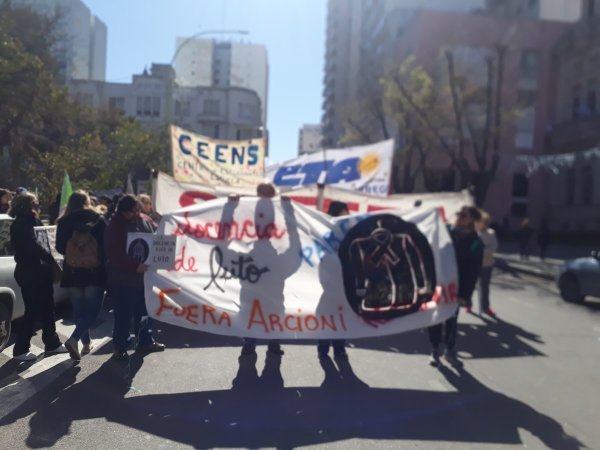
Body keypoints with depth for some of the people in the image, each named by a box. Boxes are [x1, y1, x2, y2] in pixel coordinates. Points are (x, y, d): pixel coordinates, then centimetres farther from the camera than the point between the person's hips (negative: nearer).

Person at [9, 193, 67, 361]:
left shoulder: (28, 223, 16)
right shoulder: (22, 224, -15)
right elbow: (34, 247, -23)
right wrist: (50, 255, -11)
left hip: (37, 273, 10)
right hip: (31, 274, -10)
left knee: (47, 310, 15)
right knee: (32, 312, -1)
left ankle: (52, 344, 26)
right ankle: (20, 350, 12)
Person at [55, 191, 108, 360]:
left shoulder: (63, 222, -1)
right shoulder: (98, 220, -5)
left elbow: (60, 248, 4)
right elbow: (106, 244, -5)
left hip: (72, 272, 2)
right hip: (94, 272, -2)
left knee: (79, 309, 15)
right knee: (93, 309, 3)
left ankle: (86, 343, 21)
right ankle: (74, 339, -14)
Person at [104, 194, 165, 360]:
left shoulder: (143, 222, 4)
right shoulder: (115, 227, -13)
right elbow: (114, 254, -19)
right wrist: (134, 266, -27)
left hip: (143, 276, 6)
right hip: (123, 279, -6)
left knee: (144, 311, 18)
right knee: (123, 315, 3)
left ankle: (145, 341, 33)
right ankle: (120, 347, 18)